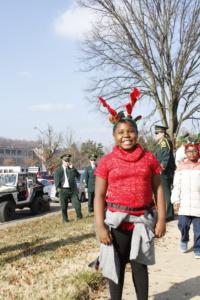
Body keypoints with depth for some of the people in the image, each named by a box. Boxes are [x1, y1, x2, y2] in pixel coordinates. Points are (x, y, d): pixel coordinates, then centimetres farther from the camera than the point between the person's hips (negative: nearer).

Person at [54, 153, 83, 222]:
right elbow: (56, 180, 1)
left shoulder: (72, 168, 13)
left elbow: (78, 176, -1)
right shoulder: (58, 170, 5)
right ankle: (65, 219, 14)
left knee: (77, 204, -2)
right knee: (64, 206, 2)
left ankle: (79, 216, 16)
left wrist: (72, 168, -9)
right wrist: (58, 188, -13)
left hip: (72, 189, 2)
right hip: (63, 190, -1)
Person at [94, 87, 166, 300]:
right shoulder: (106, 161, -1)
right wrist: (100, 226, -10)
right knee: (117, 265, 7)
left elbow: (158, 189, 4)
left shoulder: (149, 158, 4)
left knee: (139, 264, 5)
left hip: (143, 219, 1)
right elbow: (99, 195, -3)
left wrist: (161, 219, -2)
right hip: (116, 220, 0)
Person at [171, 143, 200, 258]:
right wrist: (175, 200, -1)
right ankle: (184, 240, 29)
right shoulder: (181, 167, 8)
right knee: (183, 225, 1)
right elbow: (176, 185, 7)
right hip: (184, 203, 1)